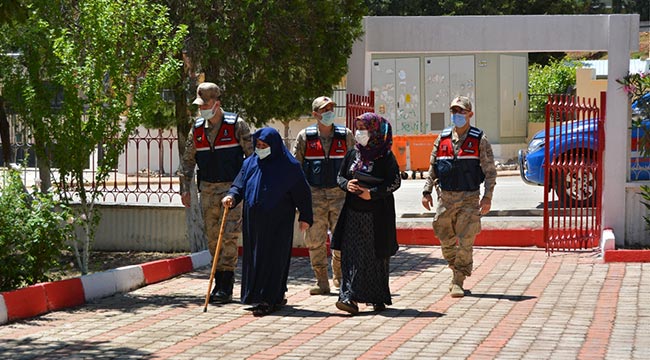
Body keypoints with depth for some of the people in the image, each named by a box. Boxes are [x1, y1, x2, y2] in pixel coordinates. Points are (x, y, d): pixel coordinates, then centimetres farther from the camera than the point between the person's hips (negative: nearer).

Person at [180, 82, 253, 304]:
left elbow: (252, 155, -4)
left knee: (229, 235, -11)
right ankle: (220, 284, 16)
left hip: (232, 187, -5)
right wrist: (185, 189, 8)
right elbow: (188, 160, 14)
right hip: (208, 189, 5)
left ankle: (226, 288, -10)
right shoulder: (197, 129, 8)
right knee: (213, 238, 7)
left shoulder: (236, 125, -6)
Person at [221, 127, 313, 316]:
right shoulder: (250, 163, 9)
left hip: (278, 222, -6)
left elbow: (302, 192, -2)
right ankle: (276, 297, 19)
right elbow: (239, 185, 10)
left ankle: (267, 300, -6)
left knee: (273, 258, -7)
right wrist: (232, 196, -11)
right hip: (254, 221, 6)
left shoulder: (288, 166, -5)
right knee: (255, 257, 8)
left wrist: (305, 217, -3)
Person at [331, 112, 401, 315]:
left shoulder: (385, 157, -5)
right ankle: (350, 297, -7)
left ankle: (378, 298, 15)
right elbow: (340, 176, 16)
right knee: (352, 255, -4)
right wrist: (347, 185, -7)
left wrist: (373, 193, -17)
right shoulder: (352, 154, 10)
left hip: (377, 213, -4)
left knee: (377, 256, 3)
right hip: (353, 213, 4)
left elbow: (395, 182, -8)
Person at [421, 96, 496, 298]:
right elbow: (432, 168, 16)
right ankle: (457, 272, 32)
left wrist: (487, 197, -9)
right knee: (446, 240, 9)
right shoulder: (442, 139, 9)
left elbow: (490, 171, -1)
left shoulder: (479, 140, -1)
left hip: (469, 198, -4)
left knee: (465, 242, -8)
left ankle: (458, 282, -3)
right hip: (445, 197, 4)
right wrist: (427, 192, 8)